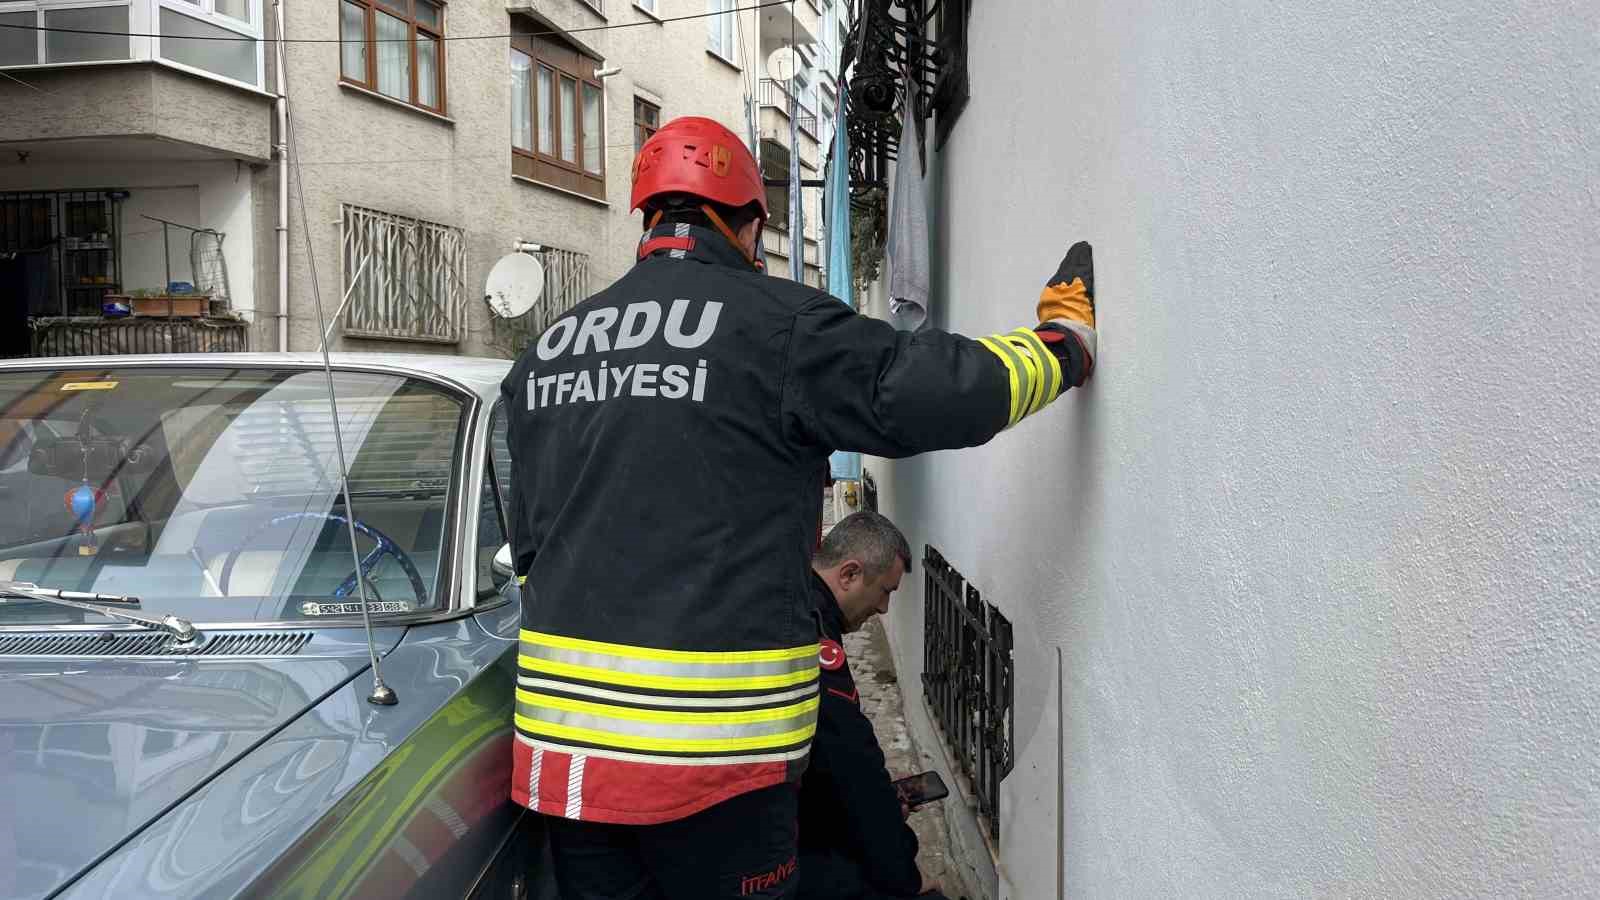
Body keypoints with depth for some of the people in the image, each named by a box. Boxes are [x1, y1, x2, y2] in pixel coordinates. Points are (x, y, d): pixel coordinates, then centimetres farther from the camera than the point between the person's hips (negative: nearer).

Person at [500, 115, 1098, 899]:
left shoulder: (547, 348, 12)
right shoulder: (774, 321, -10)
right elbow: (946, 391, -14)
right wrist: (1067, 338, 6)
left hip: (559, 731, 6)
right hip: (710, 741, -6)